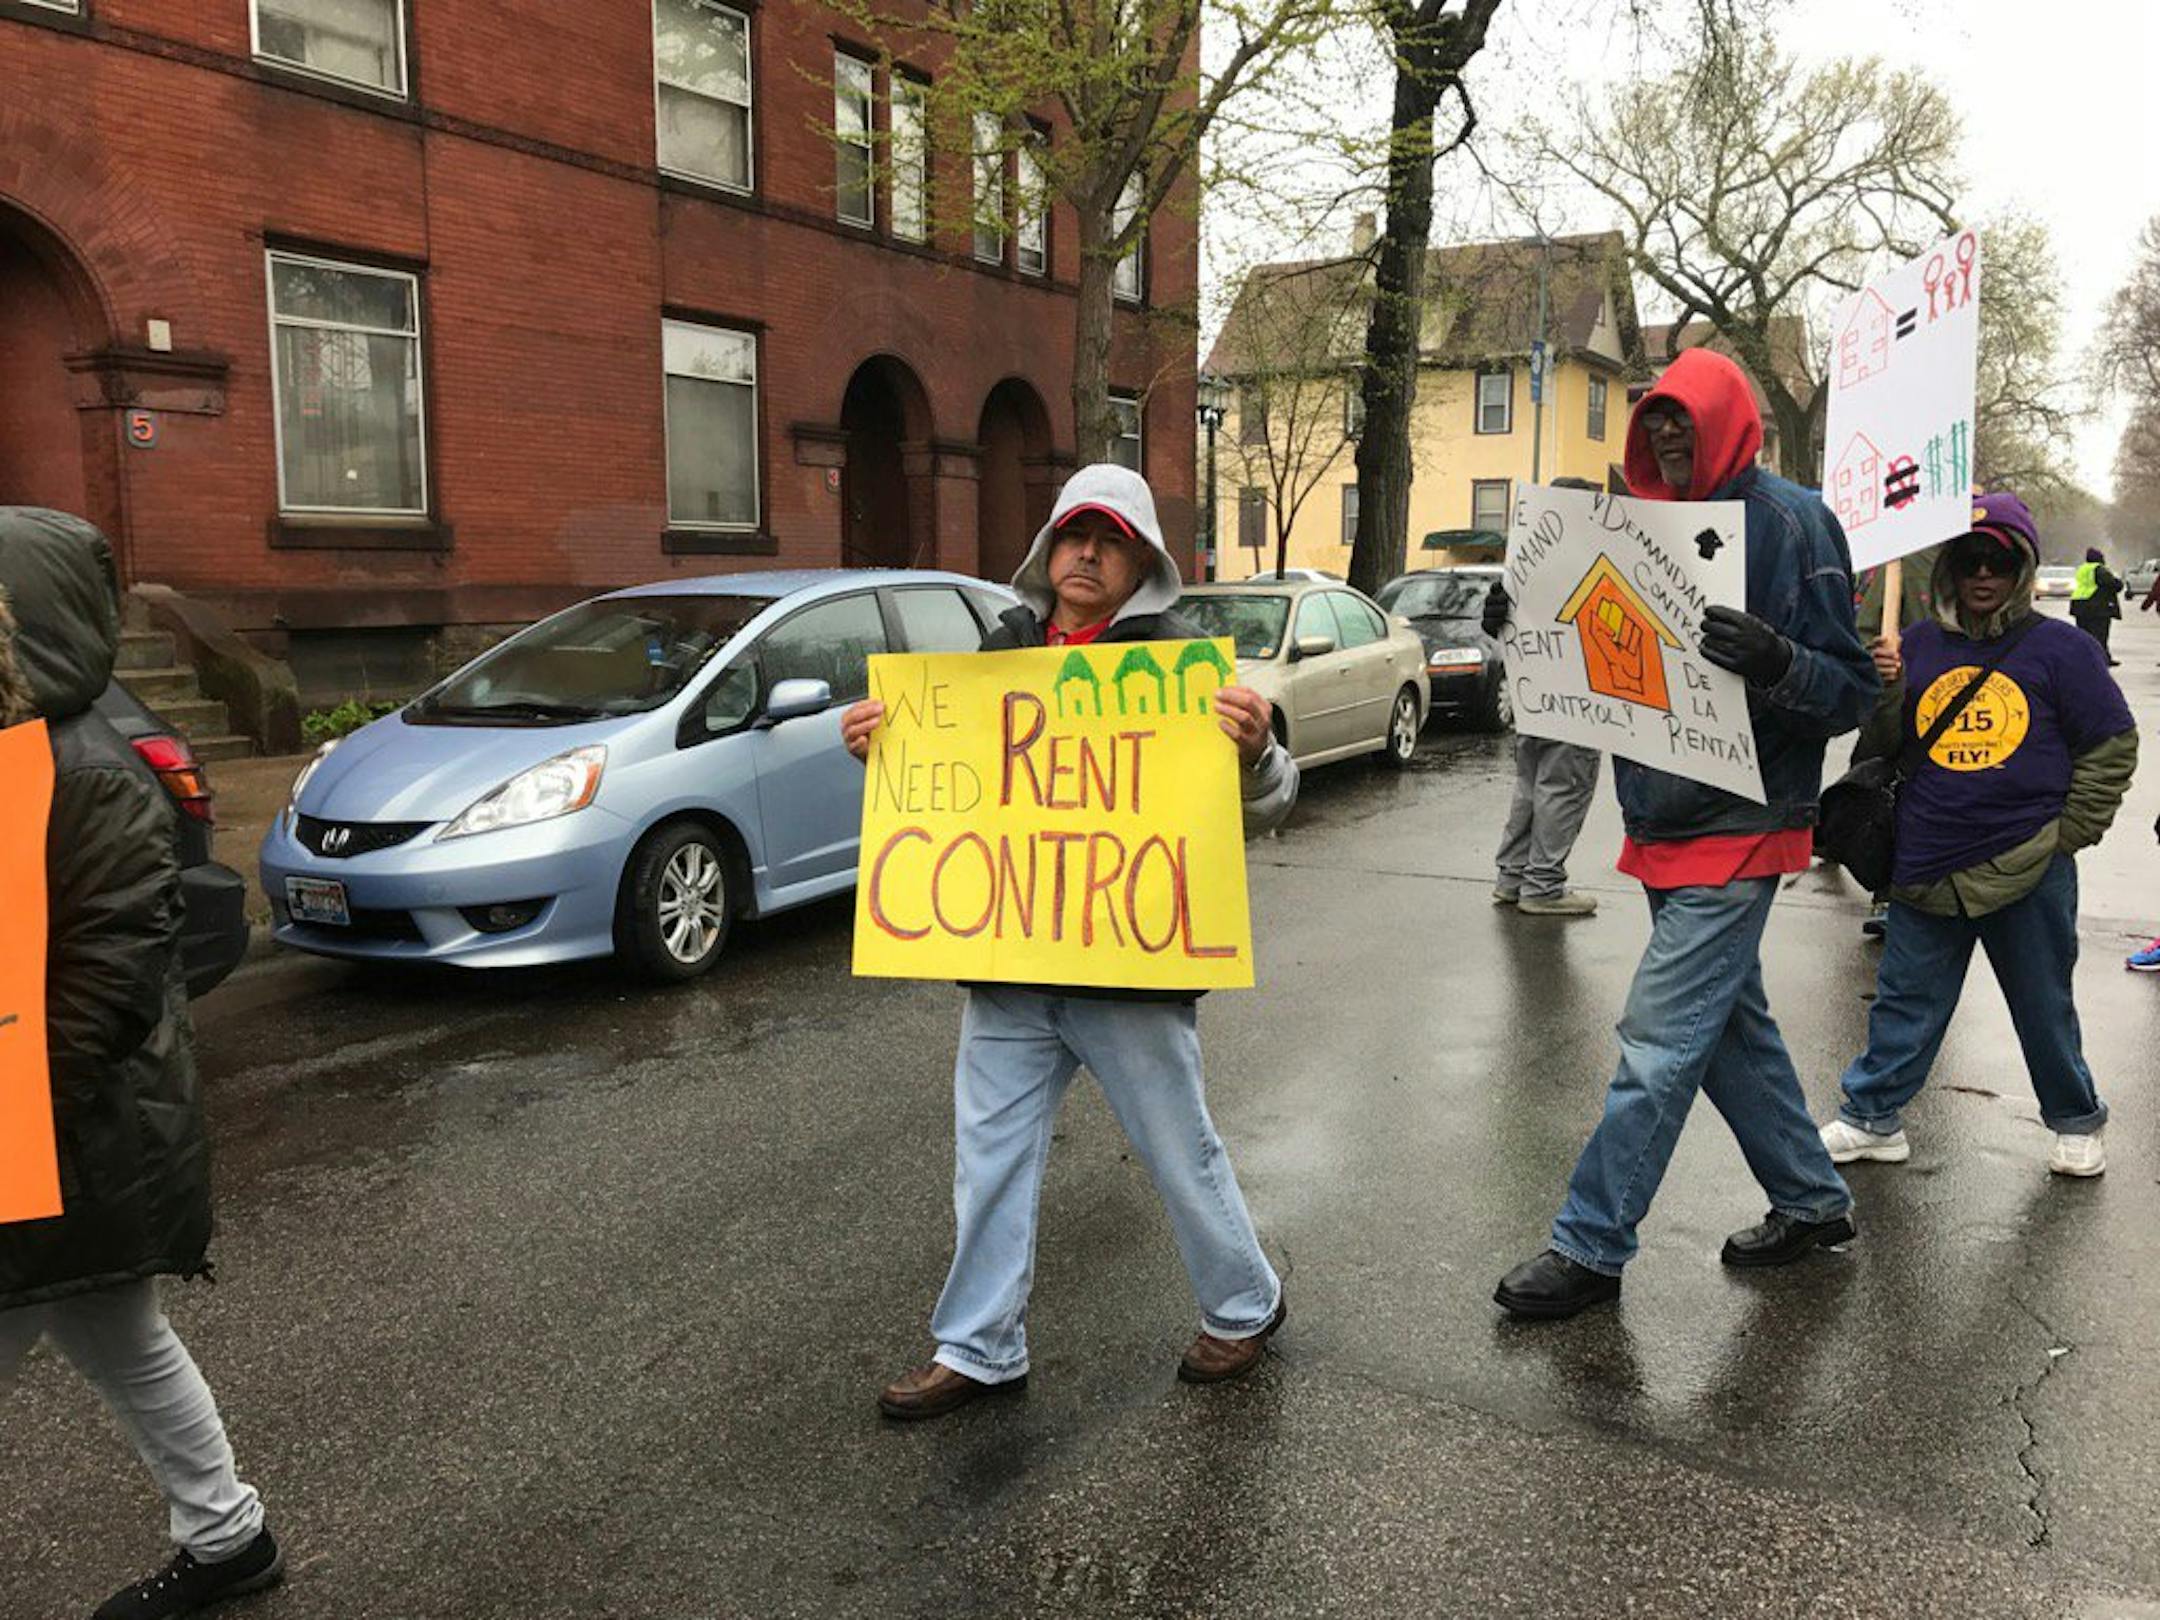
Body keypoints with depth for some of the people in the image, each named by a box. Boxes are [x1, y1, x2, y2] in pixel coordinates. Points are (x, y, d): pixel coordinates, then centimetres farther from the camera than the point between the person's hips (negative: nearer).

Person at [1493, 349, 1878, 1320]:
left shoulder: (1789, 522, -11)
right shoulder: (1661, 521, 12)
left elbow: (1852, 691, -12)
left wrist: (1774, 663, -32)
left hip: (1736, 833, -8)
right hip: (1668, 828, 8)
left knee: (1660, 1041, -5)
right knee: (1730, 1028, 17)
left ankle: (1591, 1248, 4)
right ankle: (1813, 1203, 34)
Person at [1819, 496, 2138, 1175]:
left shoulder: (2060, 648, -1)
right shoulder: (1919, 646, 5)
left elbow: (2112, 744, 3)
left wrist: (2069, 834, -1)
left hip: (2029, 871, -2)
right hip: (1926, 868, 2)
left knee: (2045, 1008, 13)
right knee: (1905, 1000, 8)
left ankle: (2076, 1122, 33)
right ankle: (1872, 1117, 18)